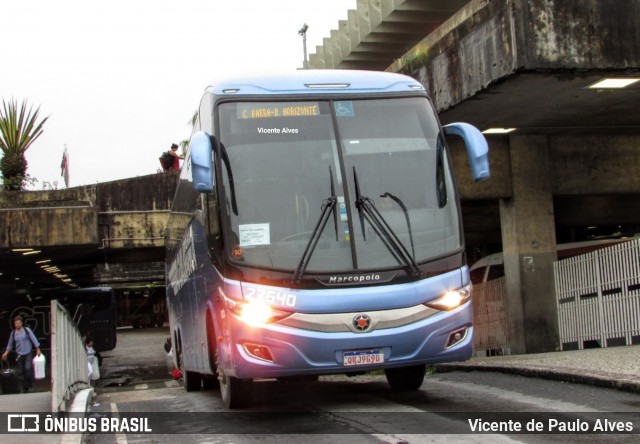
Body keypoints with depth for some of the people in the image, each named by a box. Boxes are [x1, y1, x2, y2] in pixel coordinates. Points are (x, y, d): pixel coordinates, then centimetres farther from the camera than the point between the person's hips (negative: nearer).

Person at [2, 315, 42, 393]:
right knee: (20, 372, 2)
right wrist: (6, 353, 13)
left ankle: (29, 386, -2)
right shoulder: (13, 333, 5)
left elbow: (34, 340, 0)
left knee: (28, 368, -18)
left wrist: (38, 350, -2)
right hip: (19, 355, 3)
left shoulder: (27, 330, -2)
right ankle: (24, 388, 12)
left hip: (28, 353, -3)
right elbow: (10, 344, 17)